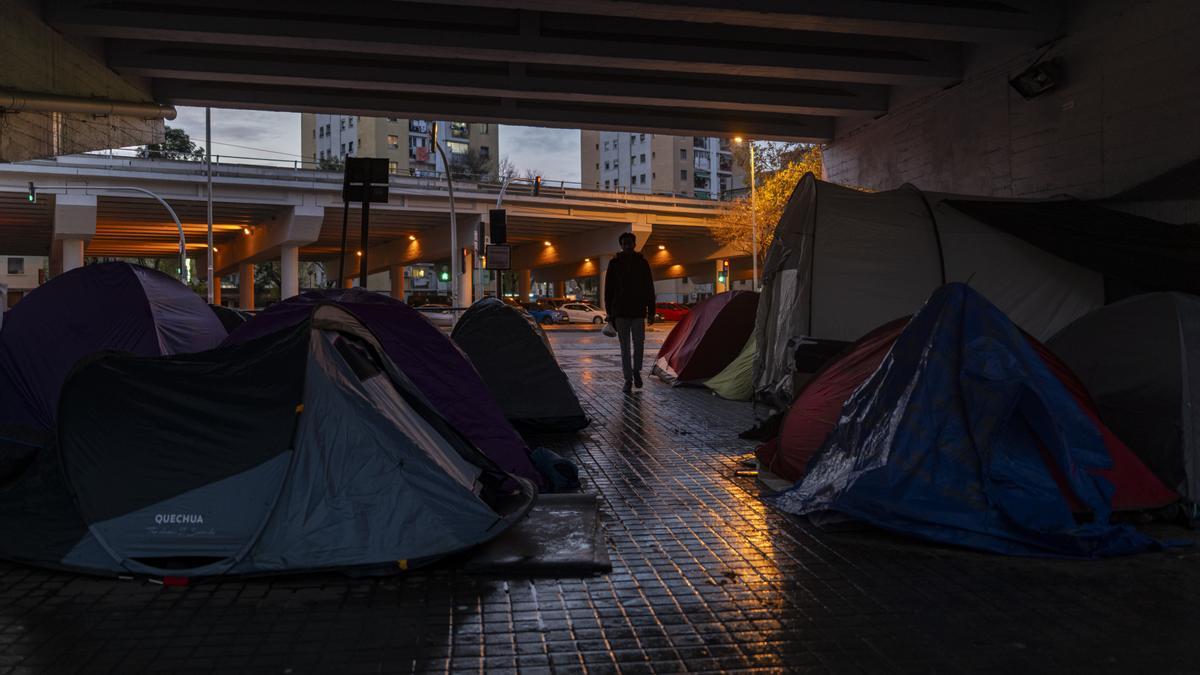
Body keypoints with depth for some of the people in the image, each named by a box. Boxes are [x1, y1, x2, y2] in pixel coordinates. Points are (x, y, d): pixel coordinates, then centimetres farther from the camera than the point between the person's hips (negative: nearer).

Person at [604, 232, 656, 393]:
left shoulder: (642, 263, 4)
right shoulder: (614, 263, 2)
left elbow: (649, 289, 6)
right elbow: (608, 289, 4)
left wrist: (651, 311, 1)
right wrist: (610, 312, 0)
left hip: (638, 311, 0)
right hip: (620, 312, 0)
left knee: (639, 344, -1)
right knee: (625, 347, 2)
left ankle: (636, 371, 24)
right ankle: (628, 379, 9)